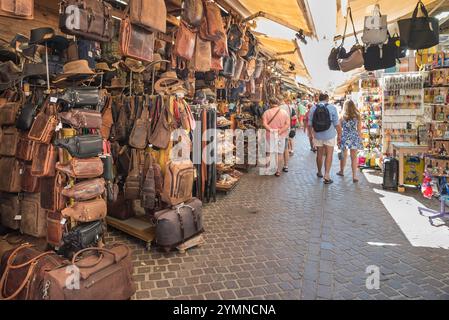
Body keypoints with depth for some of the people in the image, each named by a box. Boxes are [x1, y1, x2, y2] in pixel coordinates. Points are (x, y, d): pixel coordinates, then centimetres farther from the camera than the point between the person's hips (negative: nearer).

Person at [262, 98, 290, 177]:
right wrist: (280, 131, -13)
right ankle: (278, 171, 13)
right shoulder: (284, 112, 2)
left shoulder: (267, 112, -4)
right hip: (282, 135, 2)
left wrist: (271, 130, -16)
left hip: (271, 135, -1)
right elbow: (288, 124, -6)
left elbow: (264, 124, -15)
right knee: (280, 153, 9)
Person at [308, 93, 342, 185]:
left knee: (319, 154, 16)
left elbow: (310, 123, 4)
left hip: (318, 135, 3)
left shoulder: (313, 108, -1)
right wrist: (339, 135, 0)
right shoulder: (332, 107, -9)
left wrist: (311, 133, 16)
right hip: (329, 135, -3)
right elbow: (336, 124, -9)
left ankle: (319, 172, 33)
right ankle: (327, 176, -4)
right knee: (329, 155, 3)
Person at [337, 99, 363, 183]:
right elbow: (359, 129, 1)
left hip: (344, 137, 0)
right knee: (354, 157, 2)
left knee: (344, 155, 17)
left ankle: (341, 171, 35)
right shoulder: (357, 116, -2)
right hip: (354, 138, 0)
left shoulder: (342, 116, -3)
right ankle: (354, 176, 1)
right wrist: (360, 139, 12)